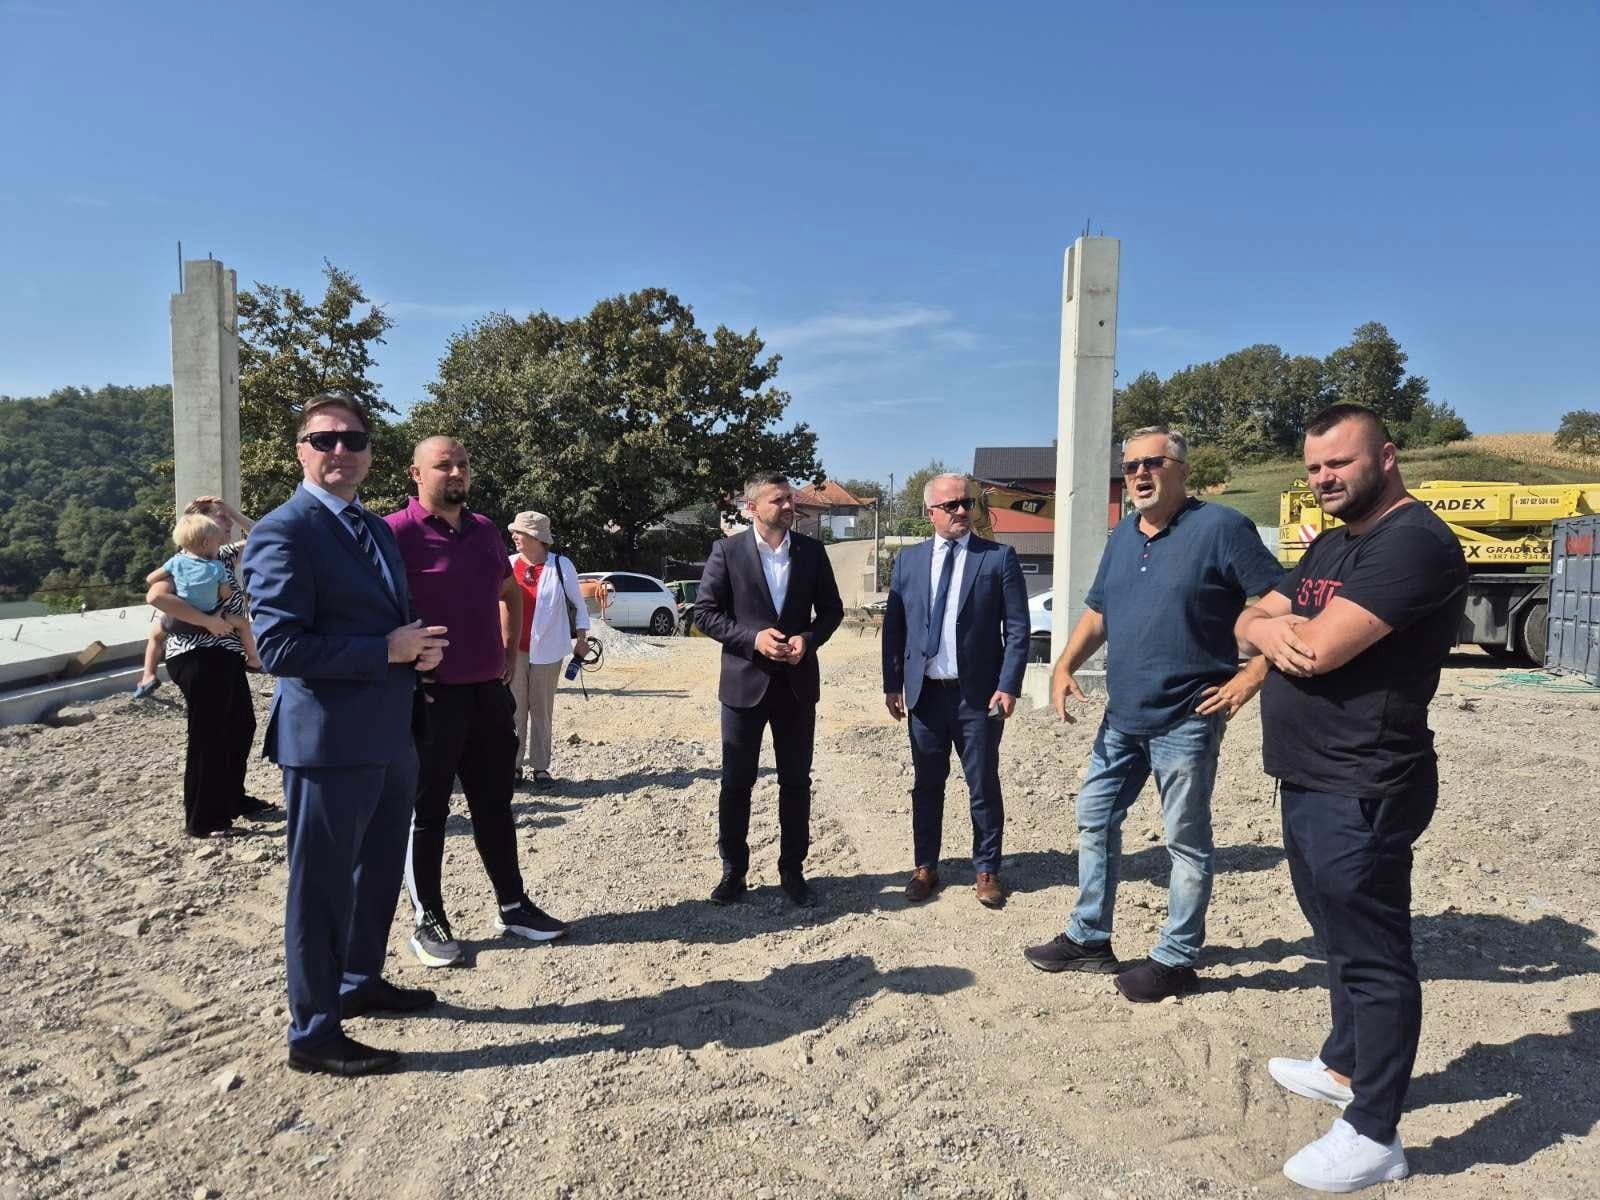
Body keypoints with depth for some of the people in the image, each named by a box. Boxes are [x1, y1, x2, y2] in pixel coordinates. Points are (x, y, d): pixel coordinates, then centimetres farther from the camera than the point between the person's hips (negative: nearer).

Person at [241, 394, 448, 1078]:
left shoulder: (377, 529, 13)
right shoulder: (283, 532, -14)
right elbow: (279, 647, -21)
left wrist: (418, 648, -1)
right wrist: (389, 650, -21)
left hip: (390, 735, 9)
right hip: (329, 740, -9)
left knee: (379, 872, 22)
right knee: (323, 887, 5)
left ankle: (362, 983, 42)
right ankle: (313, 1033, 21)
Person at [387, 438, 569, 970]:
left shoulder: (485, 529, 9)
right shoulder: (397, 531, -12)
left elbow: (510, 593, 24)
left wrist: (509, 654, 15)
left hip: (489, 691, 6)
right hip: (430, 697, -6)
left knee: (494, 805, 15)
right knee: (427, 812, 6)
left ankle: (512, 906, 27)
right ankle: (428, 921, 20)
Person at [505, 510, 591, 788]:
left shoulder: (561, 566, -3)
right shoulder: (508, 565, 4)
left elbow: (578, 604, 4)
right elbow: (496, 602, 13)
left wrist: (581, 639, 2)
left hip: (546, 650, -2)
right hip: (512, 649, 2)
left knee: (542, 709, 6)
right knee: (514, 709, 5)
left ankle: (539, 766, 14)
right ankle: (513, 764, 14)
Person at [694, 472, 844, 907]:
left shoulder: (812, 551, 2)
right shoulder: (727, 551, -5)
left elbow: (831, 608, 8)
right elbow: (705, 612, -5)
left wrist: (808, 639, -11)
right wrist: (752, 638, -18)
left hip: (797, 682, 2)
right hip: (745, 681, -2)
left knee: (796, 781, 10)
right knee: (736, 782, 6)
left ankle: (792, 870, 24)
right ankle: (733, 870, 22)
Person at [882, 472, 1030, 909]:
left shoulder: (999, 558, -2)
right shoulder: (908, 560, 6)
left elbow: (1017, 629, -4)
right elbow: (893, 626, 8)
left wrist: (1009, 686, -12)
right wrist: (893, 683, 2)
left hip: (978, 693, -2)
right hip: (924, 692, 3)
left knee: (983, 787, 7)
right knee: (926, 785, 12)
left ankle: (987, 870, 23)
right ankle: (925, 867, 26)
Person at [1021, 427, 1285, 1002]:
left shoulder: (1220, 528, -12)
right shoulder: (1122, 535, 10)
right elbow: (1097, 611, 18)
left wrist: (1252, 675, -17)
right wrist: (1065, 664, 4)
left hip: (1185, 719, -7)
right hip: (1121, 717, 8)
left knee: (1186, 841, 7)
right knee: (1094, 820, 14)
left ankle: (1176, 960, 22)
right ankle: (1088, 938, 29)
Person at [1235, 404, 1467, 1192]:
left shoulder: (1414, 542, -17)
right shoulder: (1331, 544, 16)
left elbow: (1319, 647, -26)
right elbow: (1249, 621, 12)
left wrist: (1281, 626, -4)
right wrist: (1271, 628, -12)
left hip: (1359, 792, -10)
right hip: (1310, 781, 10)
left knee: (1372, 953, 0)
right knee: (1341, 938, 23)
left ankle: (1373, 1137, 12)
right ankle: (1343, 1066, 40)